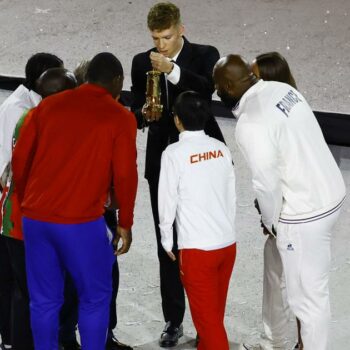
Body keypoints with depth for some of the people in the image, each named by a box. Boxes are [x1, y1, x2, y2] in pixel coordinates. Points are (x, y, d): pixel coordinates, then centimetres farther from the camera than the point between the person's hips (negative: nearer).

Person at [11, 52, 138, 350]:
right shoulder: (120, 117, 0)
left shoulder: (49, 105, 11)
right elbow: (125, 174, -5)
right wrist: (125, 223, 5)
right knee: (95, 298, 10)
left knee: (44, 300, 12)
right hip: (81, 221, -4)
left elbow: (20, 158, 10)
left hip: (35, 217, 4)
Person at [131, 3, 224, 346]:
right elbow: (135, 112, 4)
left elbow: (207, 91, -23)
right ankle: (173, 320, 17)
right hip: (162, 162, 3)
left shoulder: (205, 55, -4)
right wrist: (144, 114, -18)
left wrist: (172, 70, -35)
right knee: (167, 244, 7)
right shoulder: (141, 63, 4)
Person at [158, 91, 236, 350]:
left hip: (197, 248, -6)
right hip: (228, 243, 6)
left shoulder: (174, 154, -11)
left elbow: (167, 202, -6)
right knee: (215, 311, 19)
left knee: (207, 316, 2)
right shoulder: (221, 149, 3)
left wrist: (167, 241, 7)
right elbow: (232, 197, 8)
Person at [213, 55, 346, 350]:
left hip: (304, 213, -10)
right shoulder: (282, 90, 2)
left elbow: (267, 183, -23)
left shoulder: (250, 125, -24)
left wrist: (271, 222, -2)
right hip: (331, 192, 10)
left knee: (308, 296, 5)